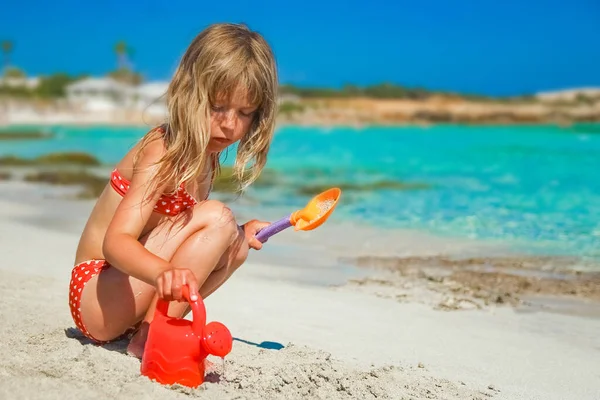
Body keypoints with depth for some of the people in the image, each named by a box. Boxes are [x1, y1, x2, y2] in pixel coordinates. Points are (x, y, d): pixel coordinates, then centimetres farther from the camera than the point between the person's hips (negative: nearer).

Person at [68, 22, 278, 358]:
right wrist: (163, 272, -50)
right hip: (96, 297, -9)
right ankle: (148, 339, -21)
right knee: (217, 217, -21)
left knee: (236, 246, 7)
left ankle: (156, 325, -4)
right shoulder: (163, 151, -20)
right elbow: (115, 242, -31)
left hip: (126, 297, 9)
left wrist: (238, 233, -2)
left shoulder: (206, 155, 7)